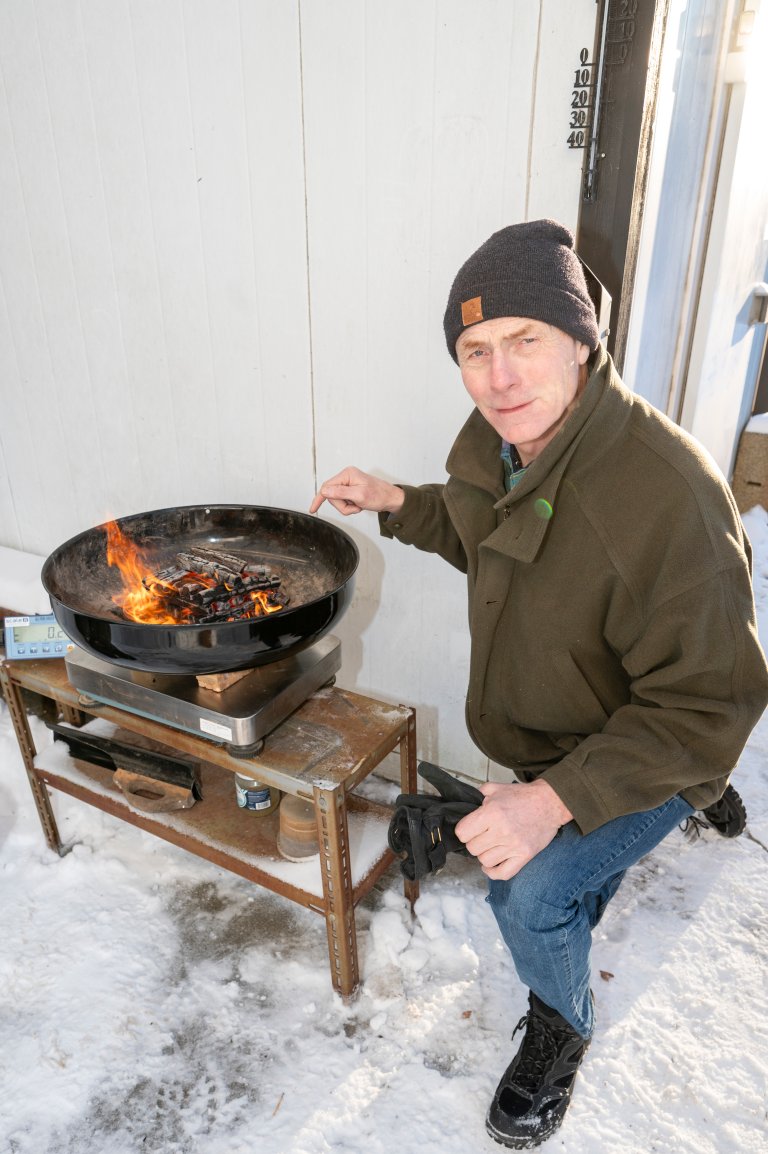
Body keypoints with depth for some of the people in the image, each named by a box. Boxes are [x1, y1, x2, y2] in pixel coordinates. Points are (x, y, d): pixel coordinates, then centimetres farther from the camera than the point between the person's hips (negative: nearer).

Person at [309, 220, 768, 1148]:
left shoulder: (665, 498, -39)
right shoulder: (496, 442, -13)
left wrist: (558, 798, -39)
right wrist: (397, 505, -5)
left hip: (648, 755, -7)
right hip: (544, 740, 7)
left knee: (531, 896, -19)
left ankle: (560, 1026, 16)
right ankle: (599, 867, 65)